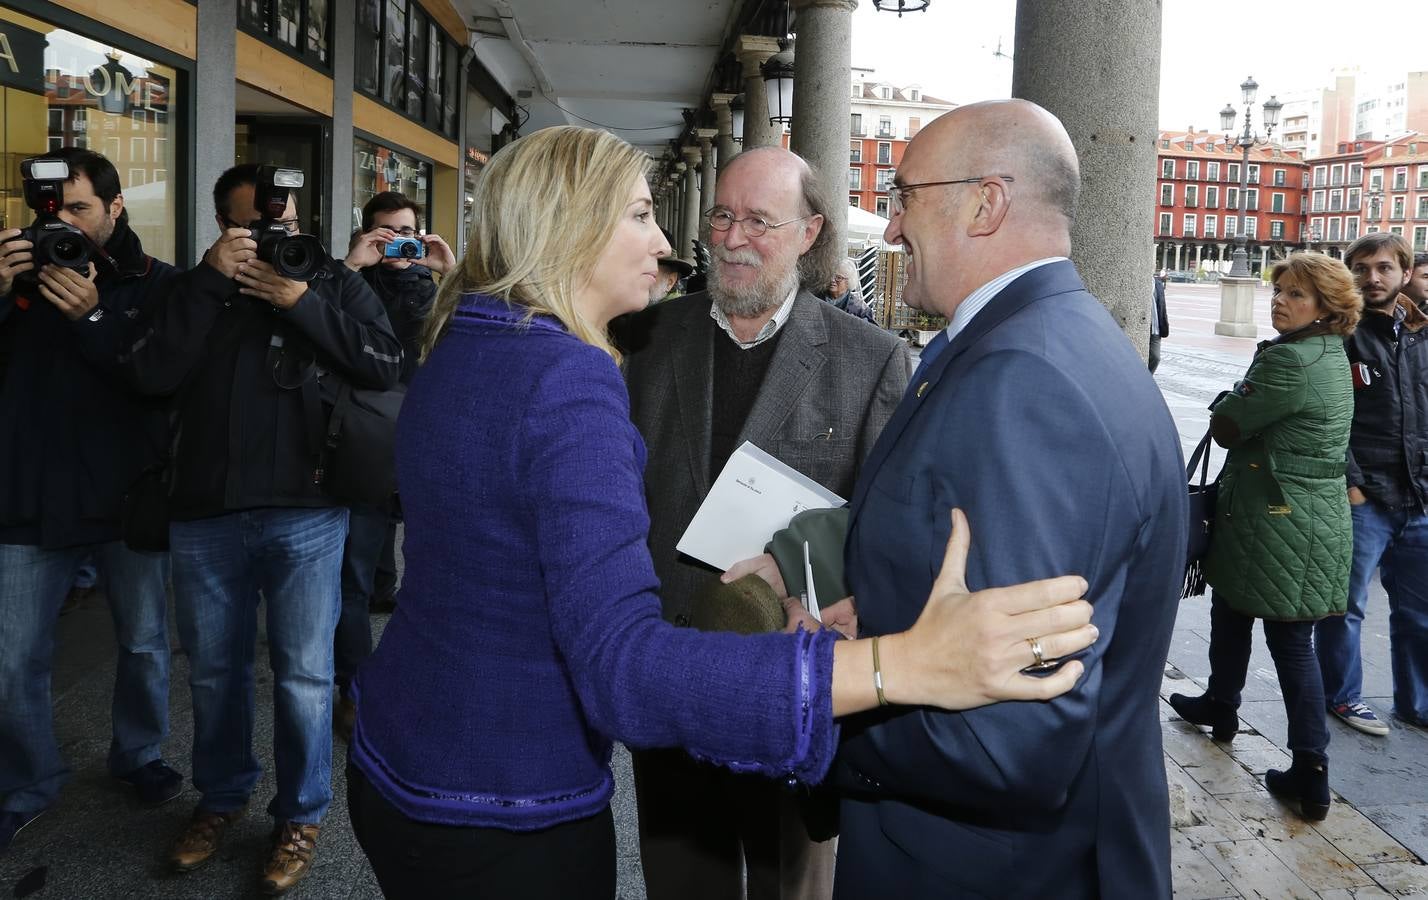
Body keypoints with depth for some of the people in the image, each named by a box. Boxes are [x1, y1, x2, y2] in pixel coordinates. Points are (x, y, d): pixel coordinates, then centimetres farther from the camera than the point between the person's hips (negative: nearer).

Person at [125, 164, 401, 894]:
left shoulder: (335, 283, 3)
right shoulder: (197, 288, 8)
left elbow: (386, 366, -11)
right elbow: (154, 375, -8)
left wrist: (300, 302, -16)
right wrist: (209, 280, -13)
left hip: (304, 514, -2)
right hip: (203, 514, 3)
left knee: (302, 675, 4)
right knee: (213, 669, 15)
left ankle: (300, 814, 21)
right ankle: (221, 796, 35)